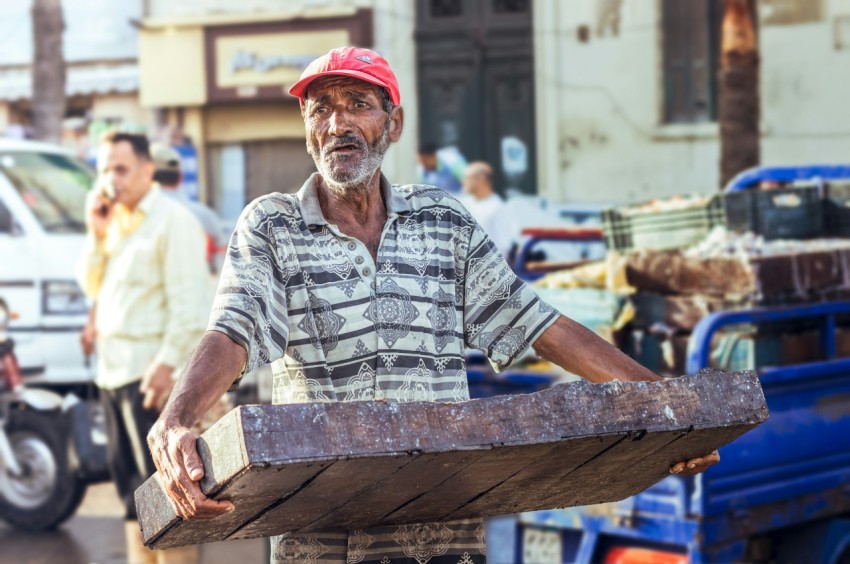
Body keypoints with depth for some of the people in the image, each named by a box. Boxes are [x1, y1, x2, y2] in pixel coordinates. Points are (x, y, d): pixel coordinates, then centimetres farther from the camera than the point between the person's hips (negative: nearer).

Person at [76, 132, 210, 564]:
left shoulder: (172, 220, -10)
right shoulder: (116, 223, 17)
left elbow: (187, 301, -16)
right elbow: (93, 288, 18)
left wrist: (168, 362, -22)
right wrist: (97, 236, 4)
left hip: (151, 371, -9)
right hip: (114, 369, 9)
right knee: (129, 479, 14)